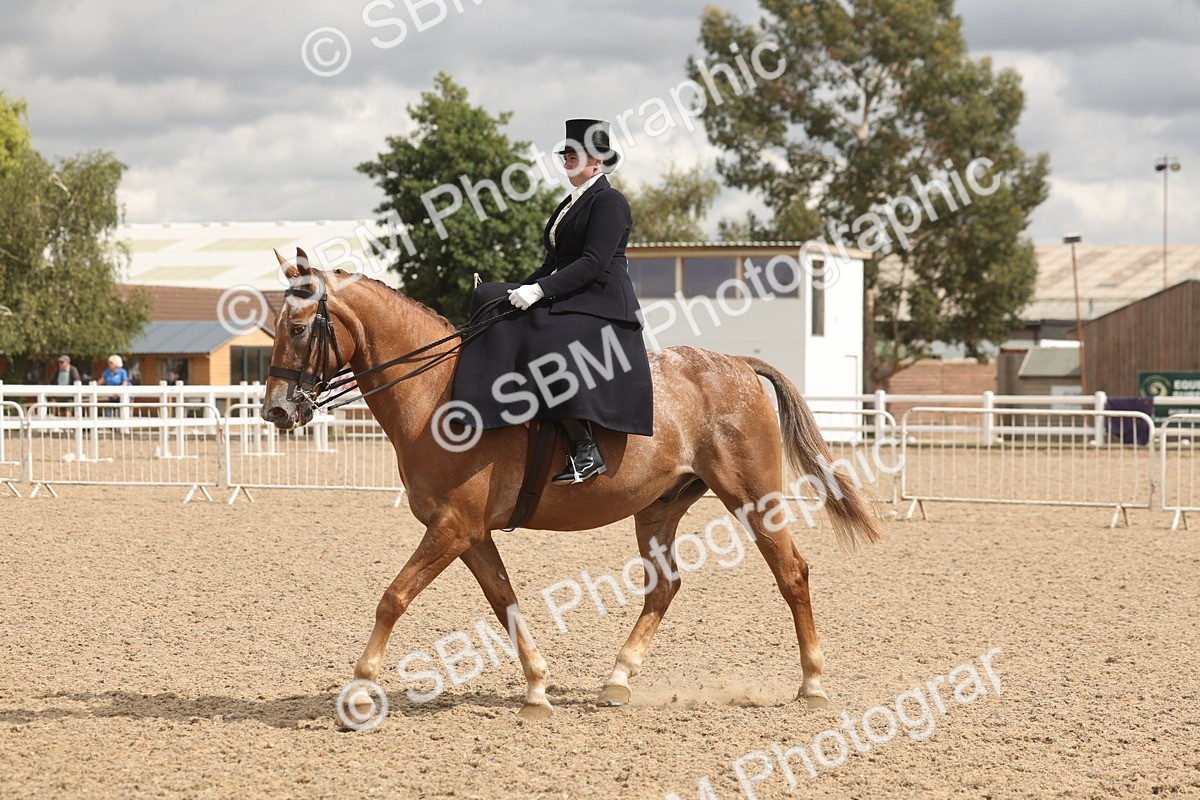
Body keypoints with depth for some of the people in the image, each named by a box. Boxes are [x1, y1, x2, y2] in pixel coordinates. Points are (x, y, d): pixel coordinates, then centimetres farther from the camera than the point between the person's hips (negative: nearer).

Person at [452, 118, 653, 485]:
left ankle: (586, 451, -32)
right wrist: (521, 291, 8)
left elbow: (593, 263, -18)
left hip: (601, 304, -10)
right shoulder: (569, 204, 21)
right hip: (564, 299, 10)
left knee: (549, 348, -34)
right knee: (489, 299, 1)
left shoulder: (610, 202, -8)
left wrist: (539, 290, -22)